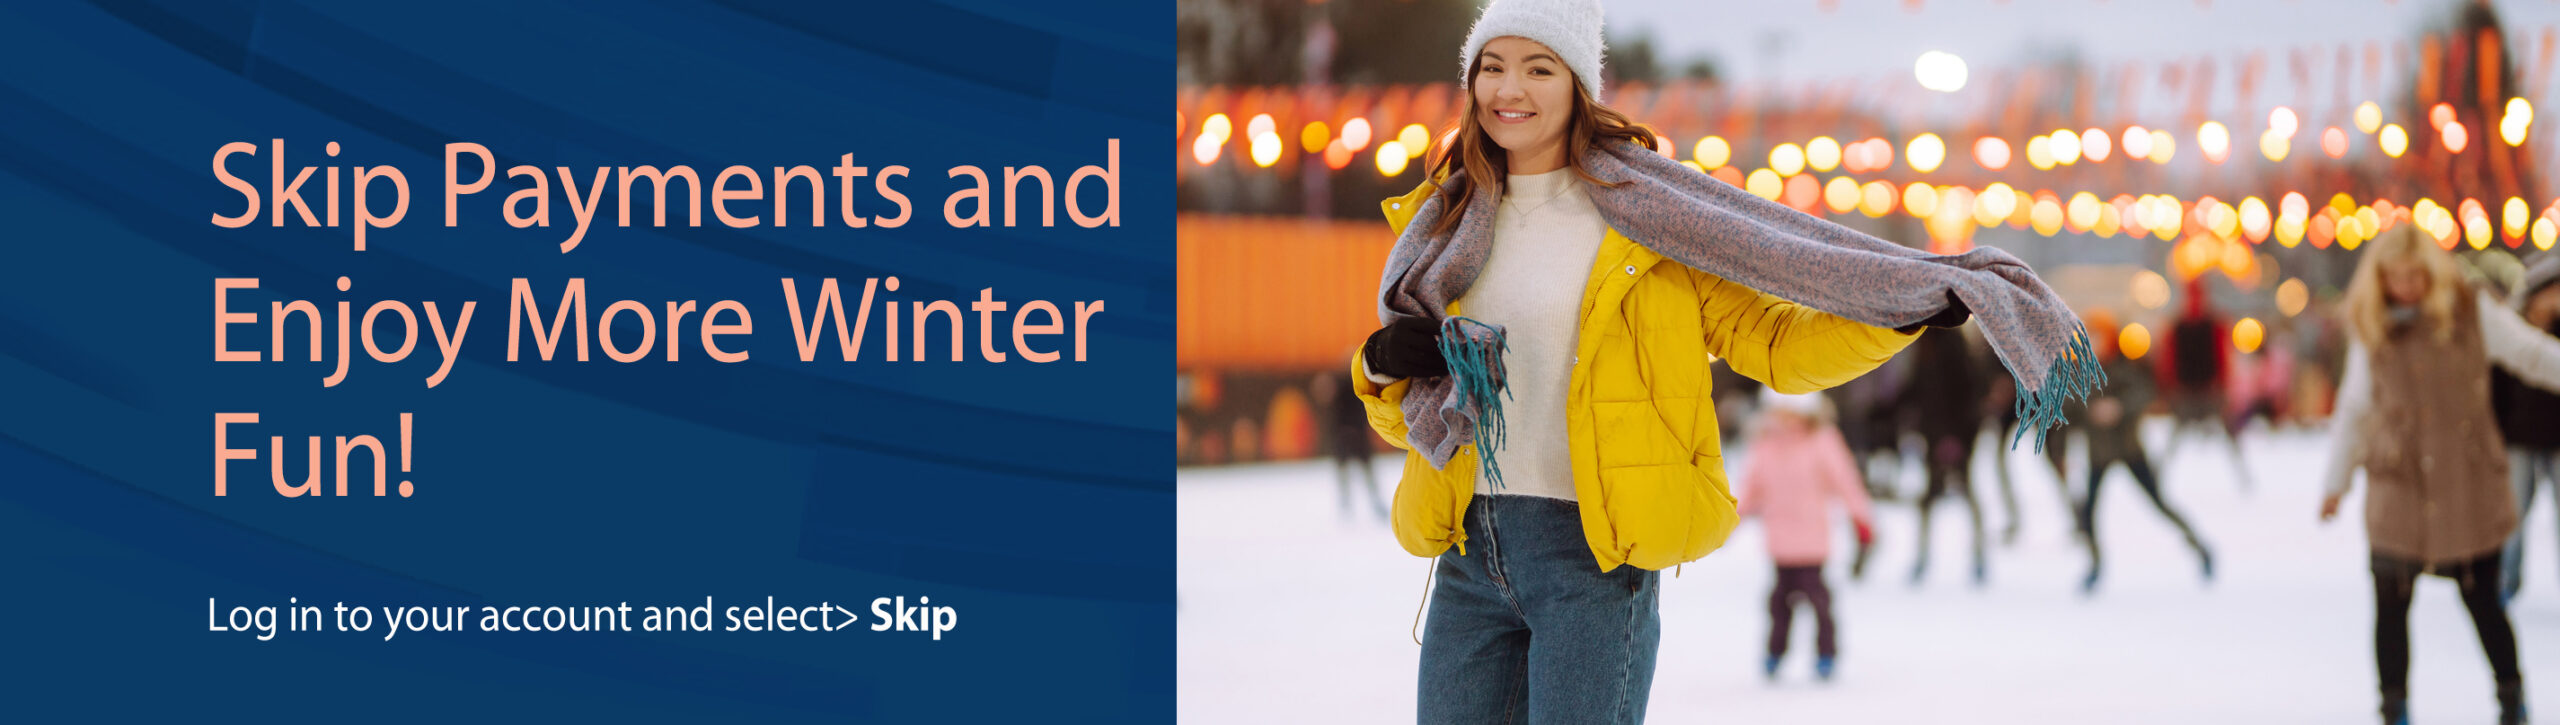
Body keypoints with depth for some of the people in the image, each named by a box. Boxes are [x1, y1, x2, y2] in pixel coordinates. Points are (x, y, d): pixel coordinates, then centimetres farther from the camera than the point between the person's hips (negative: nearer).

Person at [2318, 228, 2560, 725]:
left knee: (2482, 598, 3)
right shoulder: (2371, 329, 4)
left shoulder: (2472, 313, -2)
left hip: (2469, 484, -2)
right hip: (2398, 486, 2)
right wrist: (2337, 482, 18)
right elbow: (2354, 408, 14)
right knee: (2390, 601, 0)